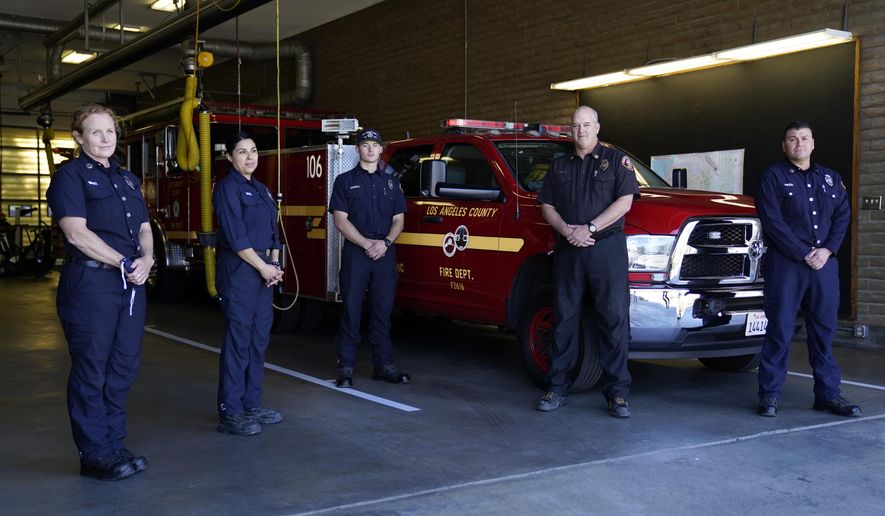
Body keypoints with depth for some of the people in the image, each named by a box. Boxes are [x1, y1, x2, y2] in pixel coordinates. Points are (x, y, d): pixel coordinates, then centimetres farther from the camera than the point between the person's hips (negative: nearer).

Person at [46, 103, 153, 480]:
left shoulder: (127, 178, 18)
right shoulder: (70, 175, -4)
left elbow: (144, 228, 16)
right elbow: (77, 233, -14)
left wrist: (146, 260, -4)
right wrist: (124, 262, -15)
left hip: (132, 284, 7)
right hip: (90, 283, -7)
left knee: (124, 367, 10)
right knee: (92, 370, -1)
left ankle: (114, 444, 20)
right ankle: (95, 455, 6)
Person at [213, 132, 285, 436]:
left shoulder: (261, 189, 17)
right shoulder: (228, 187, -7)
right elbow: (236, 237, -15)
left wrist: (274, 265, 4)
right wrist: (263, 267, -14)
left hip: (262, 271, 8)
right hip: (238, 271, -8)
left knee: (259, 338, 11)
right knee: (238, 340, -7)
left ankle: (252, 404, 19)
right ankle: (229, 414, -2)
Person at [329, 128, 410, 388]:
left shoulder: (391, 182, 15)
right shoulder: (345, 181, 5)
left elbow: (398, 220, 11)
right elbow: (341, 220, -3)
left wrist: (385, 243, -8)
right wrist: (366, 244, -13)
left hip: (385, 254, 3)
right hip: (355, 254, -3)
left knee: (383, 310, 6)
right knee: (351, 310, -2)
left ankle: (383, 364, 13)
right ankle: (346, 368, 2)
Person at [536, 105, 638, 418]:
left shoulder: (616, 160, 6)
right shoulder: (559, 165, 17)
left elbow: (624, 202, -5)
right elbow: (547, 206, 13)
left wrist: (589, 229, -13)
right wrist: (567, 230, -7)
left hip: (607, 248, -3)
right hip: (567, 251, 3)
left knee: (613, 319, -4)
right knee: (565, 319, 5)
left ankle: (617, 393, 0)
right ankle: (557, 389, 11)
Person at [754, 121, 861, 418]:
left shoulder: (830, 178, 17)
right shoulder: (774, 176, 1)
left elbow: (843, 216, 10)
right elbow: (773, 221, -8)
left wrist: (827, 250, -6)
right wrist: (804, 254, -12)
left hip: (824, 263, 4)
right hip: (786, 264, -4)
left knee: (824, 329, 7)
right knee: (780, 329, -3)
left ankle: (828, 393, 14)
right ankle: (769, 394, 3)